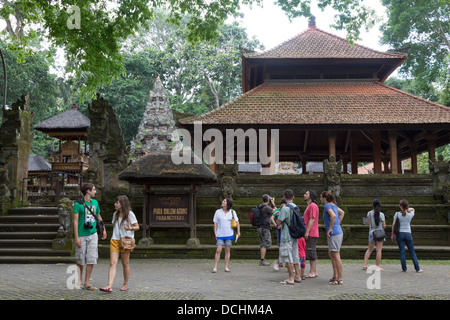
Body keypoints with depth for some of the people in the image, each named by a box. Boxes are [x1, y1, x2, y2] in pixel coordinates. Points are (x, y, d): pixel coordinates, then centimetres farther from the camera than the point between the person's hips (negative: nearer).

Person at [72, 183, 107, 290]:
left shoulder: (95, 202, 9)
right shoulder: (78, 204, -6)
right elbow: (75, 221, -9)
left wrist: (104, 230, 20)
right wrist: (76, 237, -14)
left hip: (93, 234, 4)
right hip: (82, 235, -4)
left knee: (91, 259, 0)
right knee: (80, 260, 6)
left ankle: (86, 283, 7)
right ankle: (79, 281, 25)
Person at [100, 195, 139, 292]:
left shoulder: (130, 214, -3)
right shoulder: (115, 214, 13)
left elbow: (137, 227, -1)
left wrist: (130, 228, -21)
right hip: (114, 240, 4)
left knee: (125, 263, 4)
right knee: (112, 263, -8)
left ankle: (125, 284, 18)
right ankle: (109, 286, -16)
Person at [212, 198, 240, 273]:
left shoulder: (232, 212, 3)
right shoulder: (218, 212, 2)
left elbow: (237, 222, 6)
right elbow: (215, 223, 5)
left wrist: (238, 232, -3)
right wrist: (215, 234, -1)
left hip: (229, 234, 1)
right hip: (220, 235, -1)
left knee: (227, 250, 5)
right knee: (218, 250, -6)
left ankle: (226, 267, 12)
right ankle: (215, 267, -2)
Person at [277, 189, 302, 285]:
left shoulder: (285, 208, -16)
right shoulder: (296, 207, 8)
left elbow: (278, 222, -16)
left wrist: (279, 216, 5)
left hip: (286, 236, -8)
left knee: (288, 257, -3)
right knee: (295, 256, 14)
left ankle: (291, 278, -1)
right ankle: (297, 276, 19)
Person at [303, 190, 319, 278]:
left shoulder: (313, 206, -11)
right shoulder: (309, 206, 21)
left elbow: (312, 219, -18)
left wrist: (307, 232, -21)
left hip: (311, 234, -10)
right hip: (310, 234, 10)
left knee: (311, 252, -8)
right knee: (312, 253, 11)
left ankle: (312, 272, -5)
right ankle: (314, 271, 15)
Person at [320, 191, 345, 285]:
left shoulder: (327, 206, -13)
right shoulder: (333, 205, 14)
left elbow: (333, 215, -30)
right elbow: (342, 212, 29)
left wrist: (330, 228, -22)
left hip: (334, 234, -10)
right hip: (338, 232, 10)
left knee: (336, 256, -5)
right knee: (331, 254, 18)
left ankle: (340, 279, -1)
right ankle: (335, 276, 24)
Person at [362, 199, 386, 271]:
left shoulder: (369, 213, 0)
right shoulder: (381, 214, -9)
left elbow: (369, 223, 3)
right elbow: (384, 226, -5)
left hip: (371, 232, 3)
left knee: (370, 249, 15)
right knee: (379, 250, 2)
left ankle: (364, 265, 12)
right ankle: (377, 266, 4)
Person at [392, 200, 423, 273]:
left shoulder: (397, 214, -7)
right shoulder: (411, 214, -4)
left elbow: (393, 224, -5)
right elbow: (412, 209, 20)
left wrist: (393, 234, 4)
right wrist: (407, 209, 3)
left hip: (400, 234, -1)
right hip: (408, 234, 1)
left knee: (402, 252, 3)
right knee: (412, 252, 9)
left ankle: (404, 269, 3)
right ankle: (417, 268, 10)